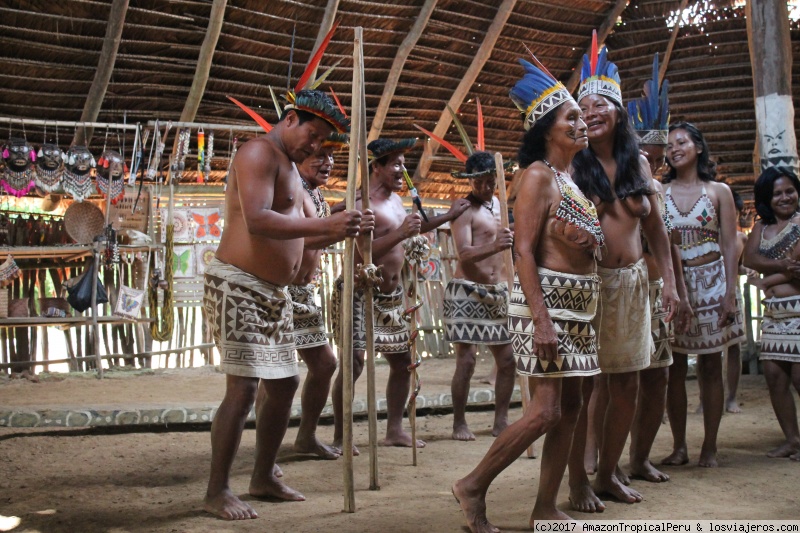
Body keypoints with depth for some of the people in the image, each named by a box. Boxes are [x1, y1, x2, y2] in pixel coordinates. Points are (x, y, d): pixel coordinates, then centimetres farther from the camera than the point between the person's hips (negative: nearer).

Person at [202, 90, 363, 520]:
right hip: (239, 287, -10)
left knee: (284, 384, 13)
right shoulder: (259, 153, -12)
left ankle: (263, 477, 25)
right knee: (243, 388, -12)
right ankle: (217, 492, -2)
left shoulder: (289, 165, 20)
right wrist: (324, 225, -29)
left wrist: (337, 230, 10)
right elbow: (257, 221, -27)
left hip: (275, 292, 10)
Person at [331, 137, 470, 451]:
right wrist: (399, 234, -30)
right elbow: (359, 253, -26)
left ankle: (394, 430, 22)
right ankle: (340, 437, -1)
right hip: (360, 293, -9)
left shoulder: (395, 199, 13)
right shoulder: (363, 204, -16)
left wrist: (449, 216, 31)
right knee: (354, 363, -11)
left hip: (390, 296, 9)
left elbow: (411, 227, 32)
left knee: (402, 361, 11)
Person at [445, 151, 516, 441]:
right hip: (467, 291, -7)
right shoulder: (464, 209, -8)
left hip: (499, 293, 7)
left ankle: (501, 421, 15)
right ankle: (459, 423, 1)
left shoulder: (498, 204, 15)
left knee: (507, 359, 6)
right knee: (466, 360, -9)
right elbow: (464, 254, -23)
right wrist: (494, 246, -39)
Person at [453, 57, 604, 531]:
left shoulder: (575, 180, 17)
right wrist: (541, 319, -23)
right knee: (545, 411, -11)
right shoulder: (539, 175, -8)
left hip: (580, 303, 9)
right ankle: (474, 487, 4)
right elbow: (524, 250, -15)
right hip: (547, 298, -9)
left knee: (570, 407, 8)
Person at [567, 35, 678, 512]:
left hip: (632, 283, 5)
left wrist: (669, 282, 9)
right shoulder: (571, 167, -3)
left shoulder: (639, 164, 10)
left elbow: (656, 229, 13)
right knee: (582, 387, -2)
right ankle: (578, 480, 11)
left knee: (627, 387, 9)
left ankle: (609, 473, 24)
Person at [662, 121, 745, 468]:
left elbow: (729, 245, 1)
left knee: (710, 367, 3)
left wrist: (730, 292, -6)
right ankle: (679, 446, 10)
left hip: (710, 283, 0)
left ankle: (710, 446, 10)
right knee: (675, 367, 2)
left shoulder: (718, 192, 5)